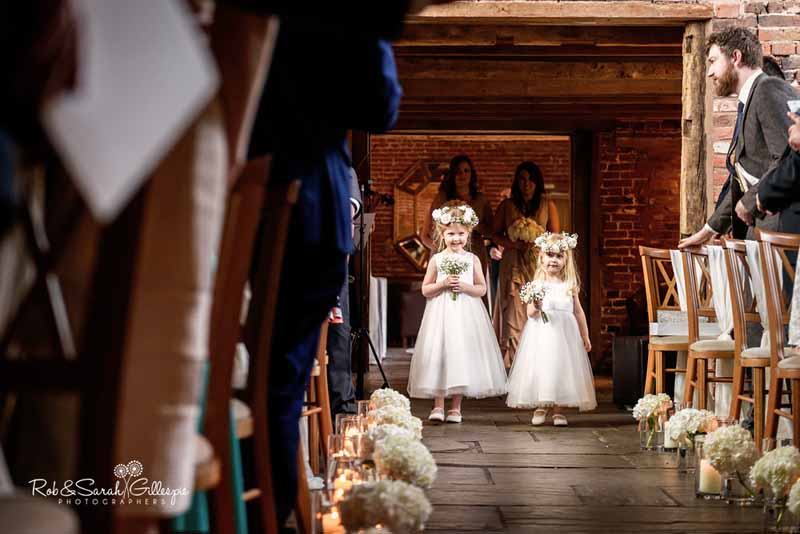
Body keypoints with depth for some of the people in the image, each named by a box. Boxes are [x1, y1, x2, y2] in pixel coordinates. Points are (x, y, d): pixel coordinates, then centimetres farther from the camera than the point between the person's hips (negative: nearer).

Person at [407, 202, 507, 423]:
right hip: (441, 314, 0)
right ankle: (438, 405, 3)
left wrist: (464, 286, -12)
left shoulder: (472, 259, 5)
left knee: (462, 355, 1)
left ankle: (456, 407, 9)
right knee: (438, 354, -4)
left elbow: (482, 289, 4)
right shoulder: (436, 260, 3)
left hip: (466, 314, 1)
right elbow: (425, 289, 4)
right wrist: (443, 284, -12)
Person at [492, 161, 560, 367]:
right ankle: (513, 364, -8)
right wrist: (514, 244, -10)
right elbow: (496, 235, 9)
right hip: (513, 266, 0)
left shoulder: (548, 205, 9)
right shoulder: (506, 205, 9)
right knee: (513, 314, -8)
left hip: (539, 266, 0)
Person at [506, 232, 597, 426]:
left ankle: (558, 411, 10)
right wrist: (535, 307, -28)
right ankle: (540, 408, 15)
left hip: (565, 333, 1)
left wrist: (585, 335, 14)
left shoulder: (570, 284, 4)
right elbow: (530, 313, -4)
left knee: (562, 369, 2)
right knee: (540, 368, 0)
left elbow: (578, 310, 11)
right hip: (541, 334, -1)